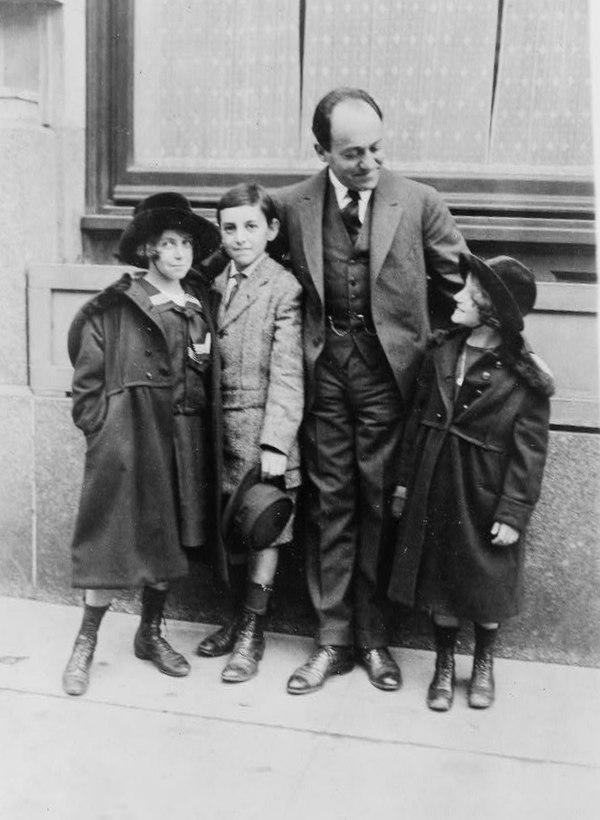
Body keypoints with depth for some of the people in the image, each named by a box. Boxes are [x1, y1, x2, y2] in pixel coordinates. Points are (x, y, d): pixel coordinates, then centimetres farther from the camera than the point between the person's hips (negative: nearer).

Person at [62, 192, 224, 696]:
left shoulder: (202, 302, 10)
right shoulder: (114, 310, -5)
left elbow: (211, 374, 13)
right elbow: (88, 380, -4)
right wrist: (102, 429, -9)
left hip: (188, 438, 5)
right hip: (128, 439, -5)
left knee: (169, 539, 12)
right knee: (117, 541, -2)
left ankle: (151, 633, 29)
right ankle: (86, 644, 13)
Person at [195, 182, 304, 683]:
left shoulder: (283, 288, -9)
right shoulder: (216, 285, 10)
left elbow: (287, 373, -14)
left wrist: (275, 444, -19)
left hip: (264, 432, -5)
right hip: (223, 429, 6)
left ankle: (252, 632, 15)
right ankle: (241, 618, 29)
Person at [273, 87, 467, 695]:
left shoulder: (419, 203, -4)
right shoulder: (291, 205, 0)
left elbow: (456, 280, 6)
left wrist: (424, 338, 8)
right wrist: (307, 339, 7)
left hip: (390, 370, -1)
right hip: (323, 370, 1)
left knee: (380, 504, 5)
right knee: (330, 504, 6)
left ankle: (373, 639, 20)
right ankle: (332, 639, 17)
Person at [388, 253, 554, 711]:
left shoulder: (524, 376, -14)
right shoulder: (441, 353, 0)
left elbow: (529, 451, -12)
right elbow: (419, 419, 6)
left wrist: (514, 513, -15)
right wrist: (406, 480, 8)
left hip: (485, 496, -4)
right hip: (435, 488, 4)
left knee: (486, 582, 13)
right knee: (440, 576, 13)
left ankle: (484, 664, 38)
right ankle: (444, 664, 33)